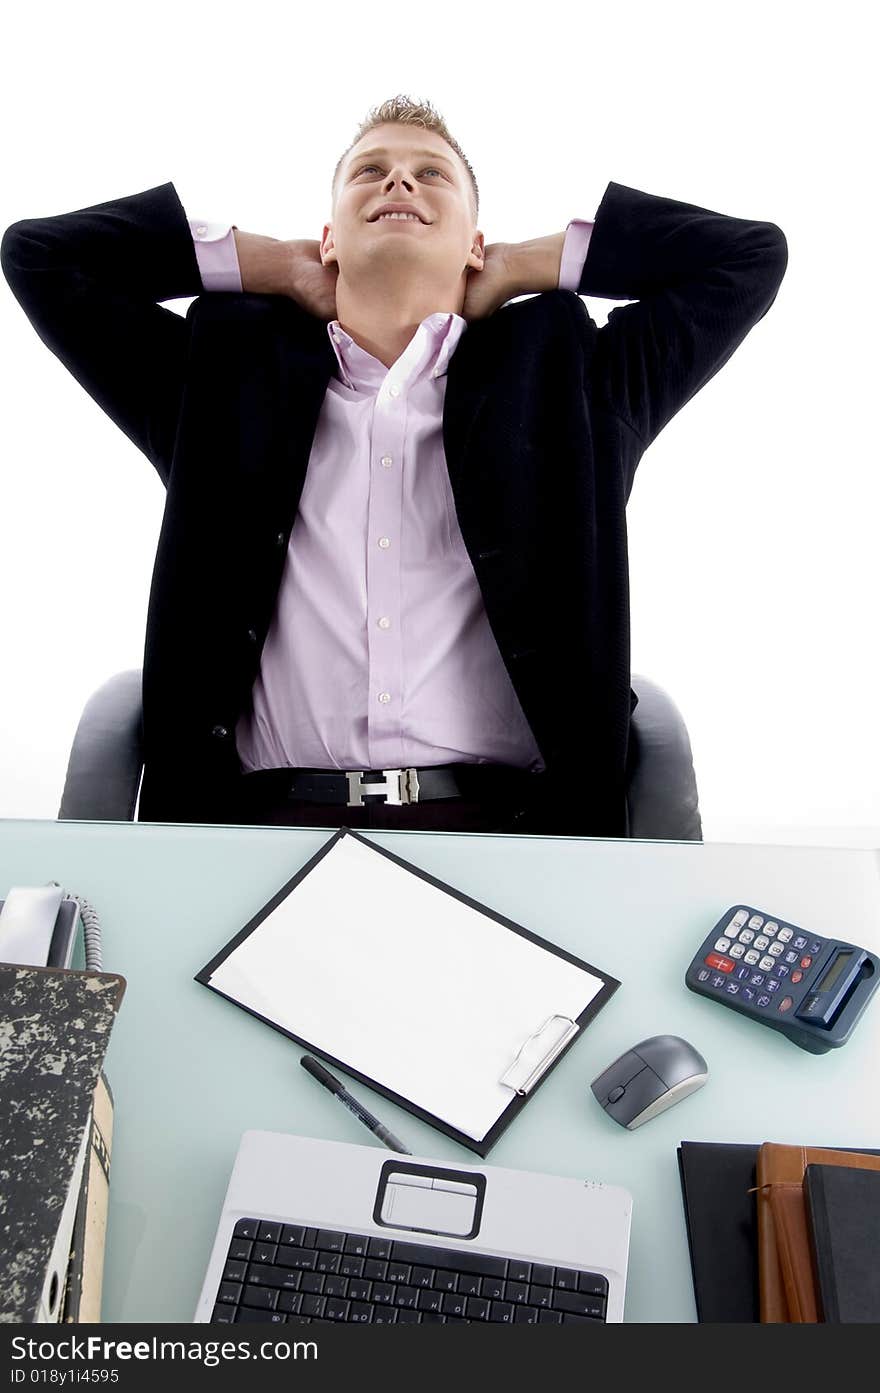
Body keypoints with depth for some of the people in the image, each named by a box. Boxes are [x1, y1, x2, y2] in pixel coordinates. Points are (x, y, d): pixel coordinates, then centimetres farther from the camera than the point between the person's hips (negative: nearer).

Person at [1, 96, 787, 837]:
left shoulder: (558, 379, 17)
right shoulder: (231, 379, 19)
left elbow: (749, 254, 20)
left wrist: (521, 268, 19)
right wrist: (275, 267, 20)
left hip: (505, 821, 1)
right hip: (270, 817, 1)